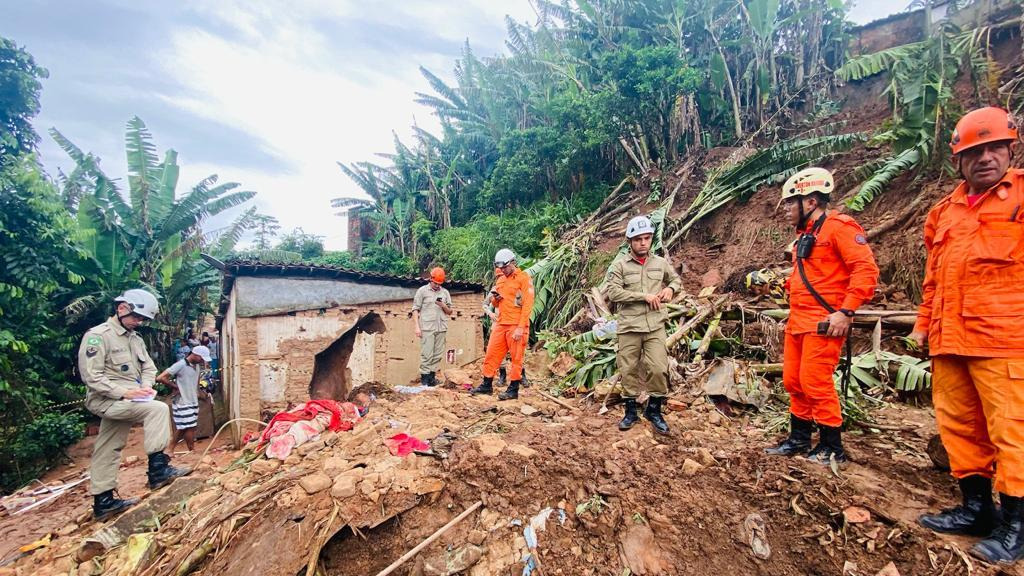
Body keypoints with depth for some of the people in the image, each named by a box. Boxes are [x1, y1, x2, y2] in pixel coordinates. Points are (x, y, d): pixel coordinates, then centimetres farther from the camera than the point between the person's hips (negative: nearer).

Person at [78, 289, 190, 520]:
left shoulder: (136, 338, 13)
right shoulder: (98, 335, -12)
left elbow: (149, 367, 14)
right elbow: (91, 376, -18)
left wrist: (145, 386, -6)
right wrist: (124, 392, -25)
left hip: (122, 401, 8)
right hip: (106, 400, -8)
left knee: (108, 450, 14)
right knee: (158, 409, -26)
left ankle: (103, 501, 24)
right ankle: (157, 468, -21)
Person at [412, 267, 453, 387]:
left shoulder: (445, 292, 14)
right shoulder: (422, 290, 4)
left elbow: (450, 312, 16)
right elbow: (415, 310, 0)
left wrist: (443, 306, -5)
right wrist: (417, 327, -7)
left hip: (441, 328, 4)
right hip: (427, 328, -4)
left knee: (438, 354, 4)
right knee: (426, 354, -4)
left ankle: (432, 375, 13)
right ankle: (424, 377, 5)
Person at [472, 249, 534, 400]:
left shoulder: (523, 278, -5)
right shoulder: (500, 280, 16)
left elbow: (528, 304, -12)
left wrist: (520, 327, -18)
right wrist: (495, 298, 0)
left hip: (516, 326, -7)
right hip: (500, 325, 7)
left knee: (516, 358, 0)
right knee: (491, 355, 8)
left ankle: (513, 389, 9)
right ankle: (487, 385, 20)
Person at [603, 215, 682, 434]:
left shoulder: (661, 263, 7)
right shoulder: (619, 264, -4)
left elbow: (676, 279, 24)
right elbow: (612, 292, -15)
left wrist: (670, 288, 0)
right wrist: (644, 296, -17)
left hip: (655, 326, 2)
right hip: (628, 327, -2)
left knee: (659, 369, -1)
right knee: (629, 371, 7)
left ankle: (654, 410, 21)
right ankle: (631, 411, 26)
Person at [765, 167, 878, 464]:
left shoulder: (839, 227, -8)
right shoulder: (805, 234, 19)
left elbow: (866, 269, -17)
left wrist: (846, 311, -21)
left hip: (823, 323, -9)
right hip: (798, 321, 9)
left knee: (814, 382, -5)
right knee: (793, 381, 12)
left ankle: (832, 447, 12)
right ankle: (799, 439, 25)